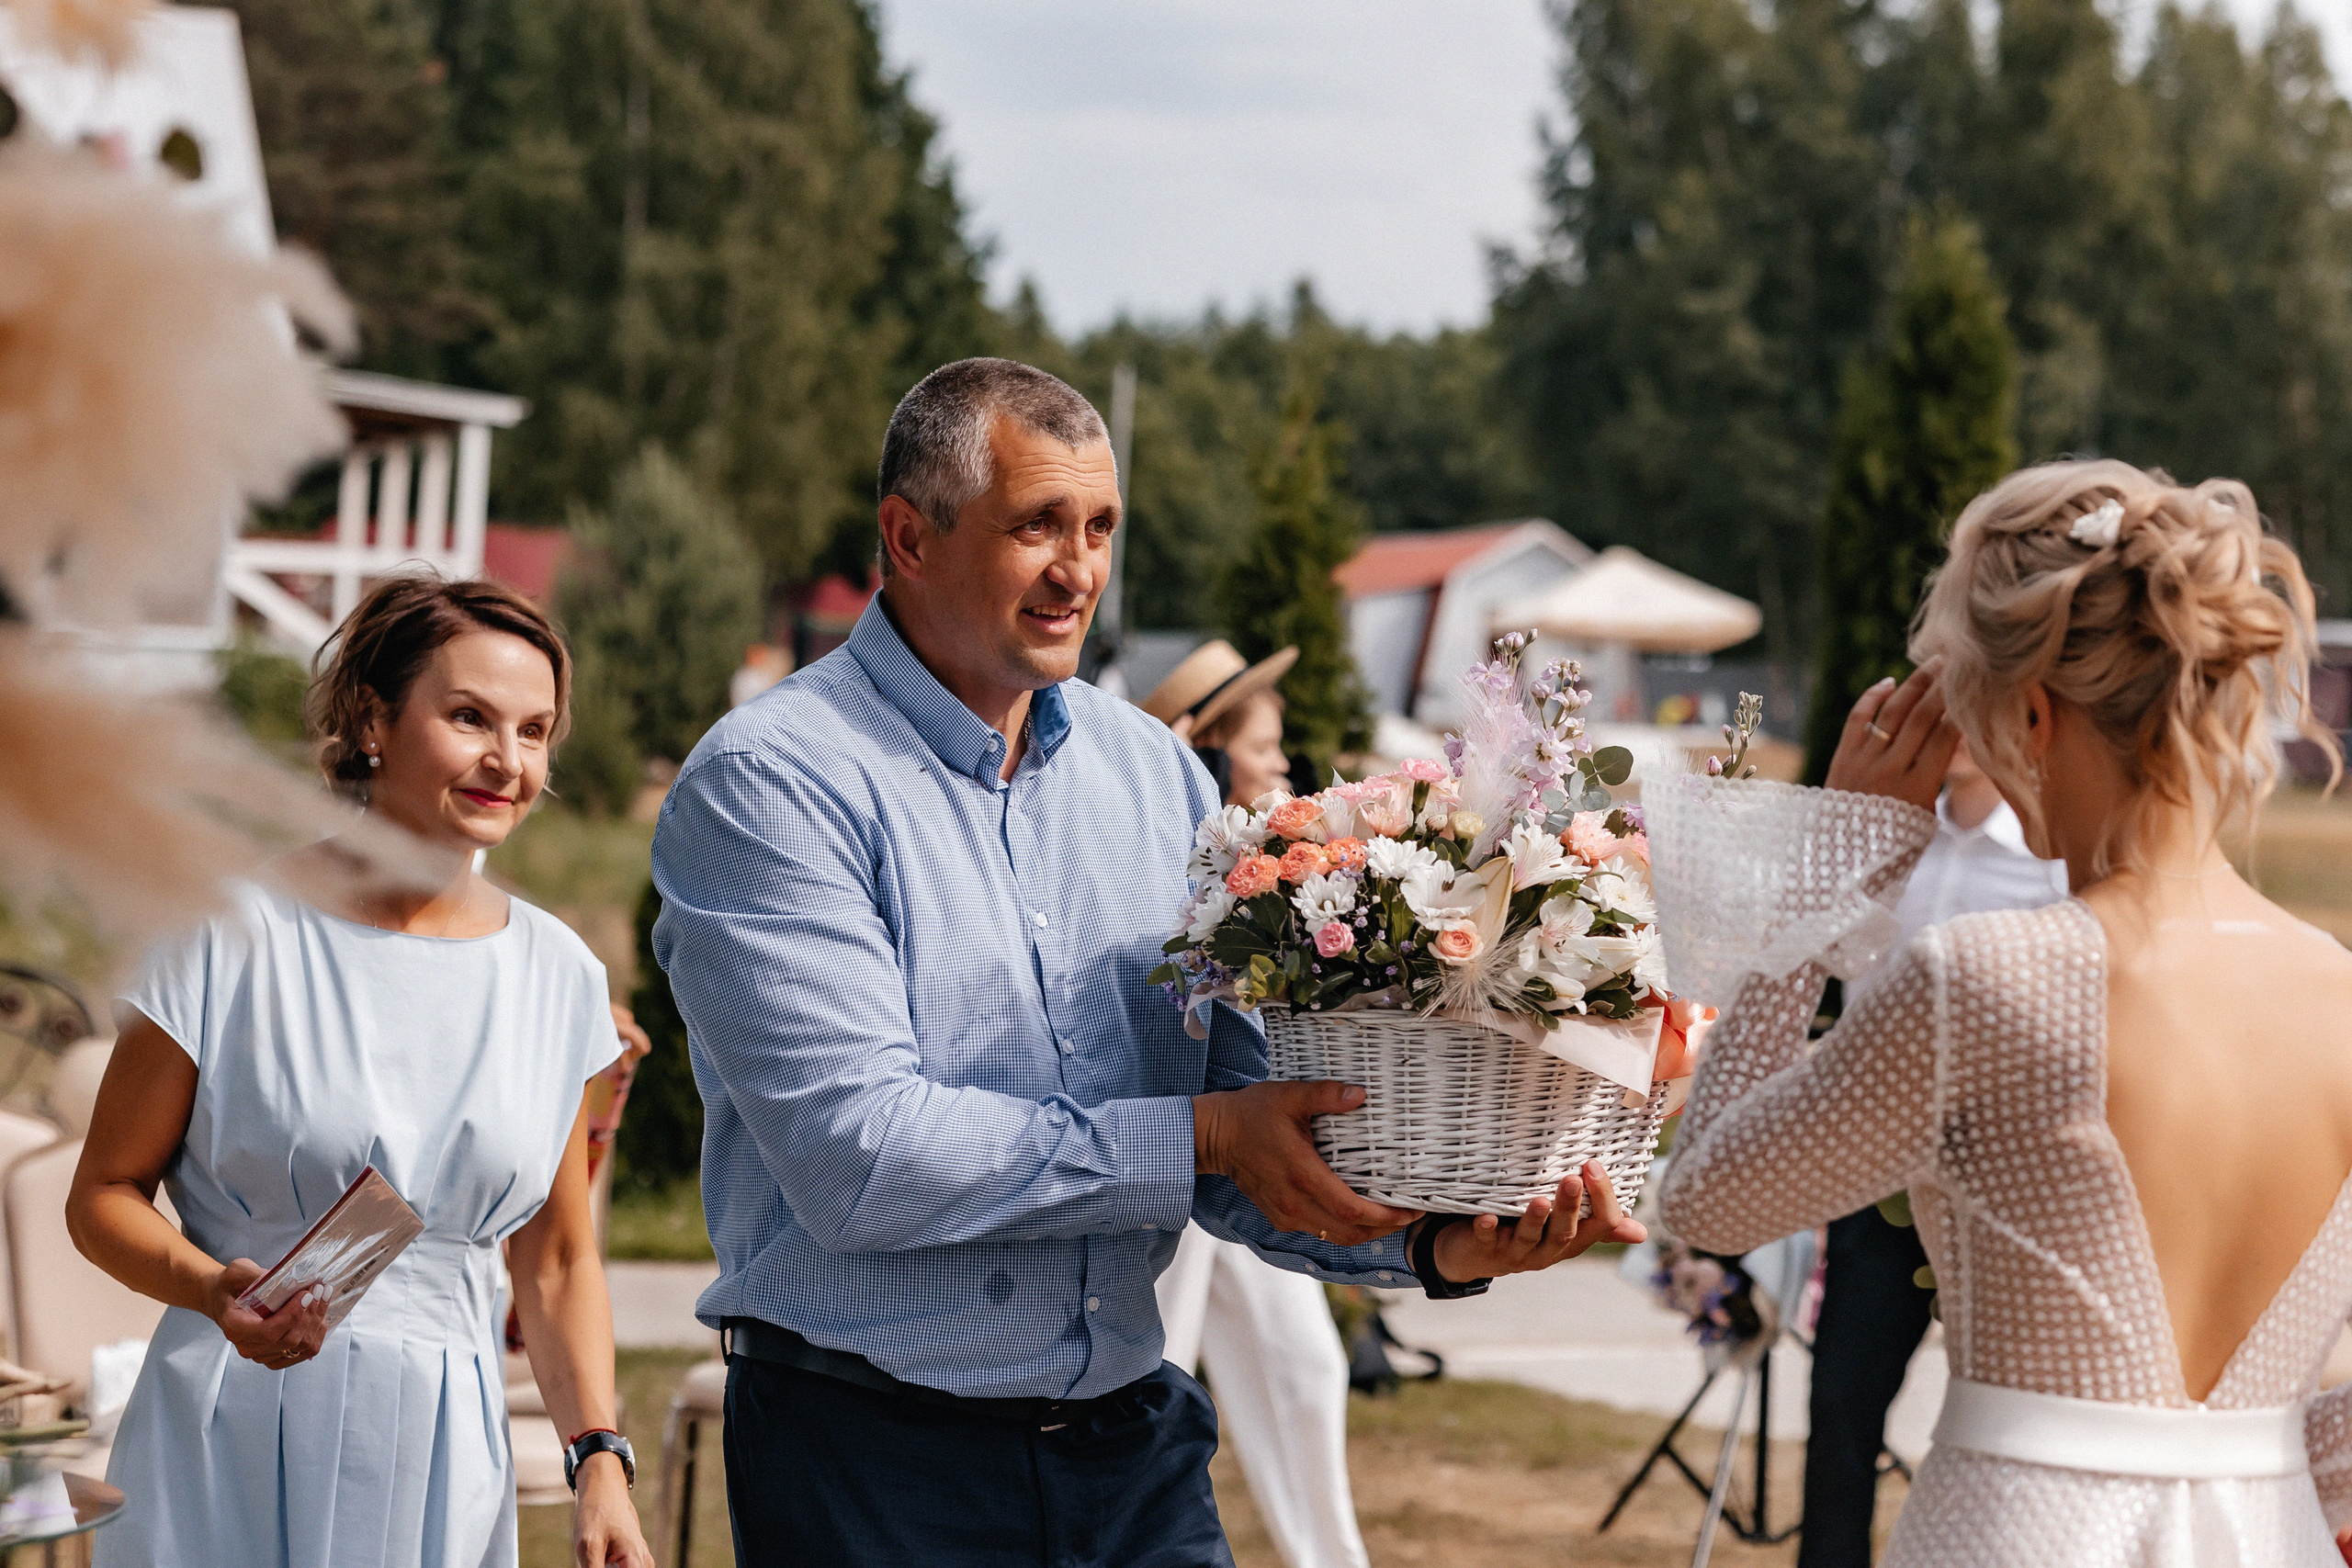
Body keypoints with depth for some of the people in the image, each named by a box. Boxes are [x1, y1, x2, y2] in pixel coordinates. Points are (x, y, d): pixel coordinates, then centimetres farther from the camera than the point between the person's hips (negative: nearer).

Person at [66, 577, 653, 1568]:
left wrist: (600, 1459, 1)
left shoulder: (558, 976, 5)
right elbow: (103, 1196, -2)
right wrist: (216, 1290, -20)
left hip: (445, 1456, 3)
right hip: (233, 1454, -3)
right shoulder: (234, 935, -6)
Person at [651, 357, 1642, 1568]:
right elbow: (855, 1158, -20)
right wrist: (1198, 1140, -19)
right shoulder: (768, 785, -10)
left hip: (1134, 1443, 5)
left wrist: (1429, 1242, -10)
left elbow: (1251, 1109, 8)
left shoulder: (1154, 773, 9)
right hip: (874, 1462, -5)